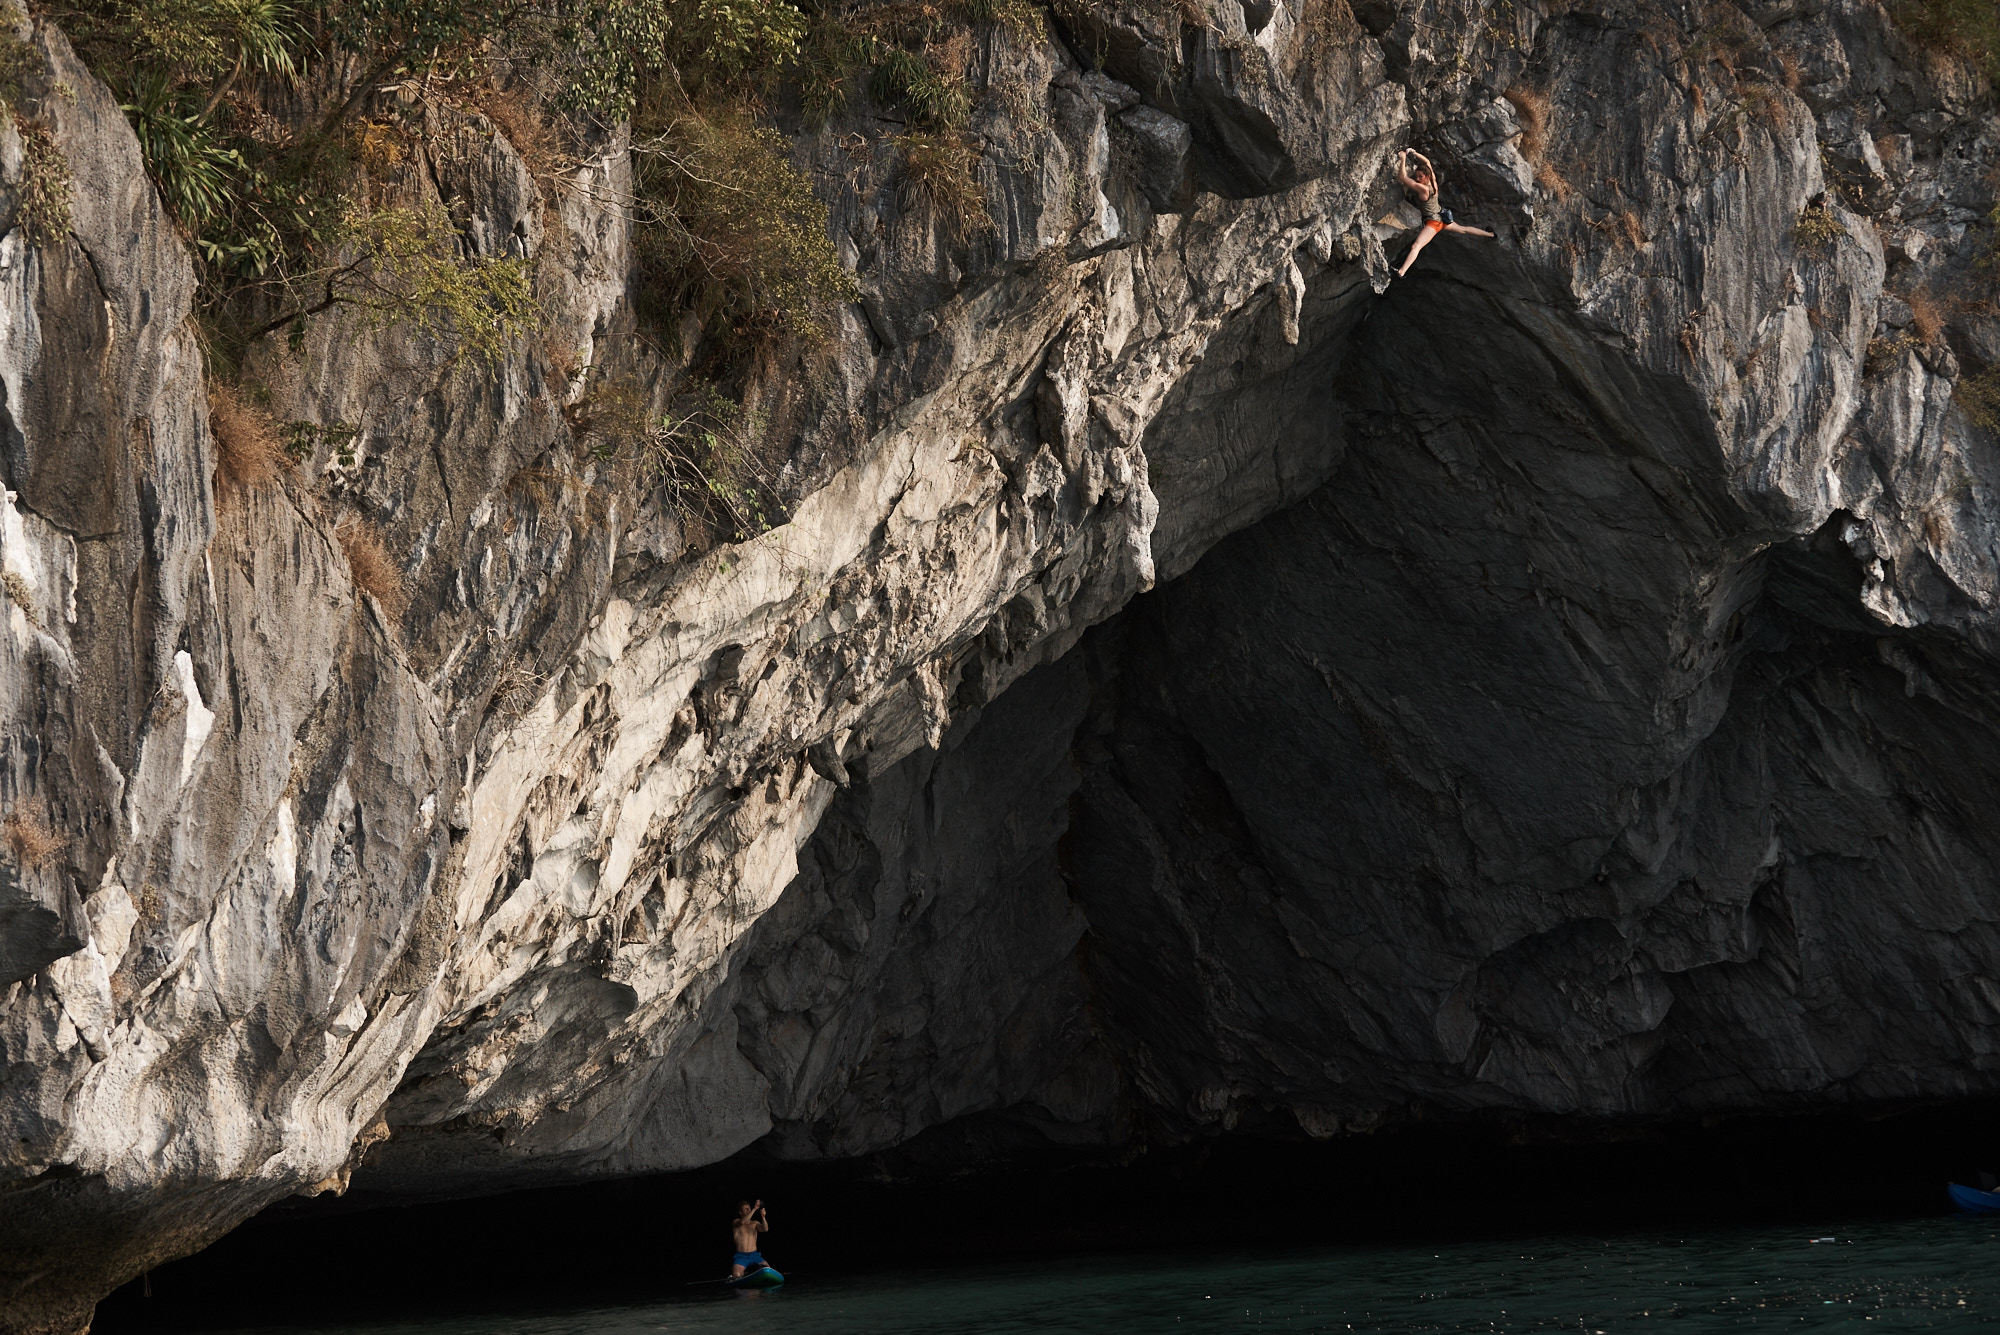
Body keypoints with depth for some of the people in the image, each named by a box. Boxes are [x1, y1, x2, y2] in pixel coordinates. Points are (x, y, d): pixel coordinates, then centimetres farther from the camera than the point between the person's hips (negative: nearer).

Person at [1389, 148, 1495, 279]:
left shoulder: (1423, 189, -31)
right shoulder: (1433, 181, -9)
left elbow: (1402, 177, -35)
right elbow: (1427, 161, 9)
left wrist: (1403, 159, -28)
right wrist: (1414, 153, -2)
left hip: (1433, 222, -9)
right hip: (1441, 217, 9)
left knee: (1416, 246, -24)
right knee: (1462, 229, 32)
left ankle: (1401, 272, -41)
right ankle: (1490, 235, 53)